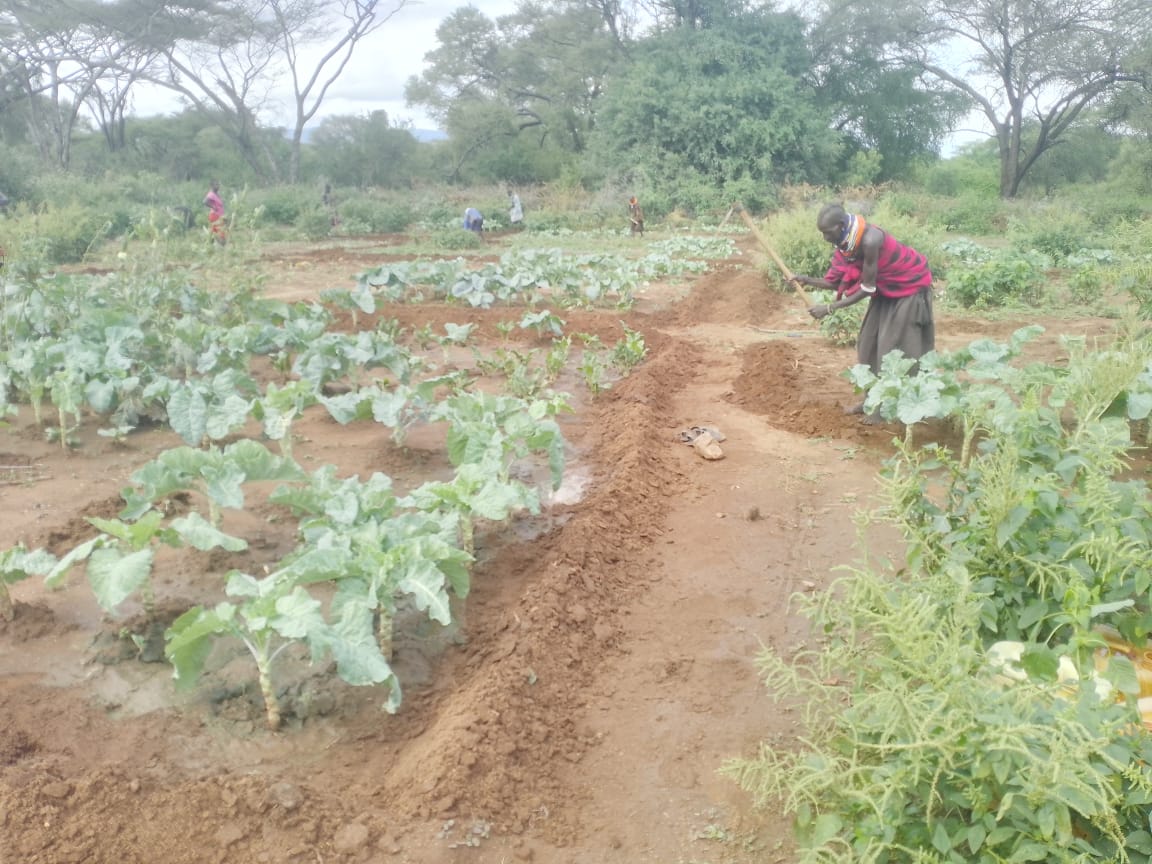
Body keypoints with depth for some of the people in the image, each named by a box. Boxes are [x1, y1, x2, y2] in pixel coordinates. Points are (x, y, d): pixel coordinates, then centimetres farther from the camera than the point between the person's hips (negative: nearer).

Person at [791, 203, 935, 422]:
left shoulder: (869, 240, -35)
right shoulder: (846, 242, -9)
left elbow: (866, 289, -29)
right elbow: (838, 283, -5)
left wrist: (829, 308, -31)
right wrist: (810, 281, -20)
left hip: (910, 286, -9)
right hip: (887, 289, 9)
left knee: (893, 347, -8)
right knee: (869, 342, 9)